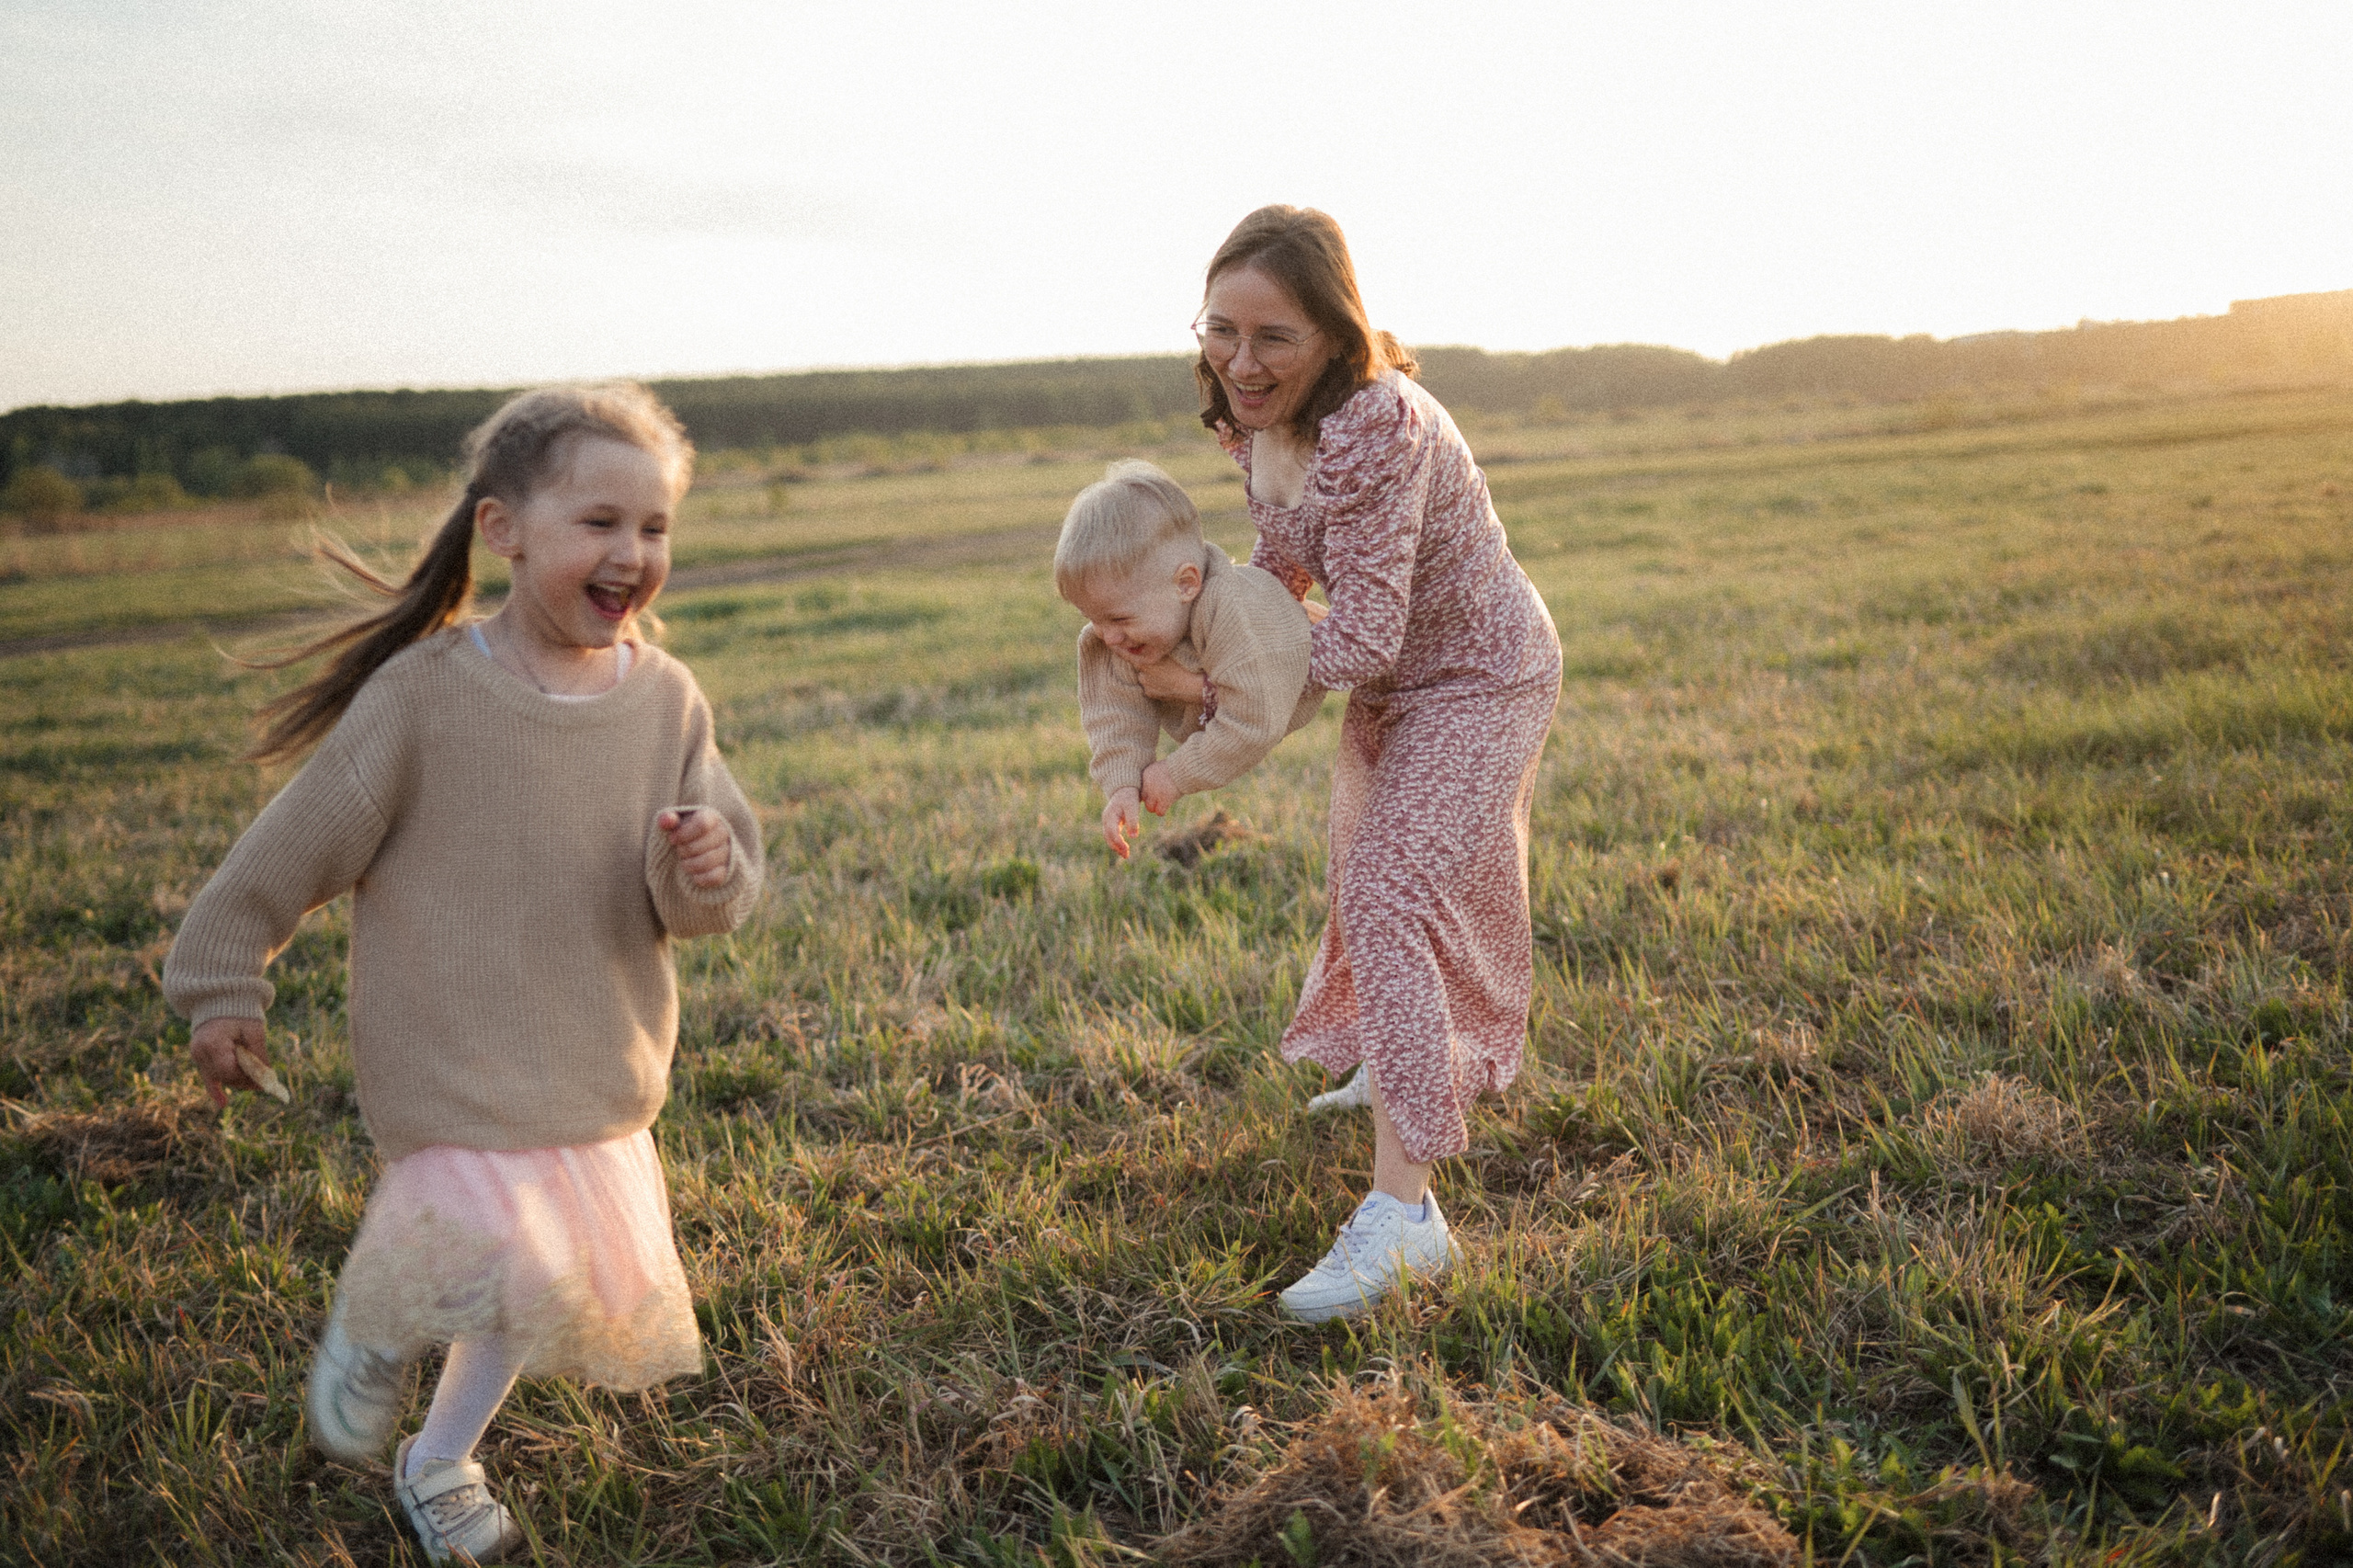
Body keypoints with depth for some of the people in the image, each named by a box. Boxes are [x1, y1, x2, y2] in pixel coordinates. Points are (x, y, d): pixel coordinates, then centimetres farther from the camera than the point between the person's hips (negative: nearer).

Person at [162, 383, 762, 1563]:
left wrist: (708, 871, -23)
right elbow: (298, 846, -7)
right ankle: (368, 1327, 20)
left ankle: (440, 1464, 46)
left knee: (557, 1284, 17)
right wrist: (223, 986, 2)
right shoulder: (425, 695, -18)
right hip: (453, 1058, -5)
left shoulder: (665, 700, -6)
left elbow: (697, 908, 0)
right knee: (503, 1264, -17)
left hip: (599, 1066, 5)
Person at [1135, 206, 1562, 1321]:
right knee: (1366, 879, 24)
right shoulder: (1256, 420, -9)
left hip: (1477, 678, -9)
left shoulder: (1377, 429, -36)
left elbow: (1364, 636, -34)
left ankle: (1402, 1210, -21)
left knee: (1390, 897, -21)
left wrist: (1210, 682, -29)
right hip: (1391, 680, 9)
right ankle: (1405, 1064, 52)